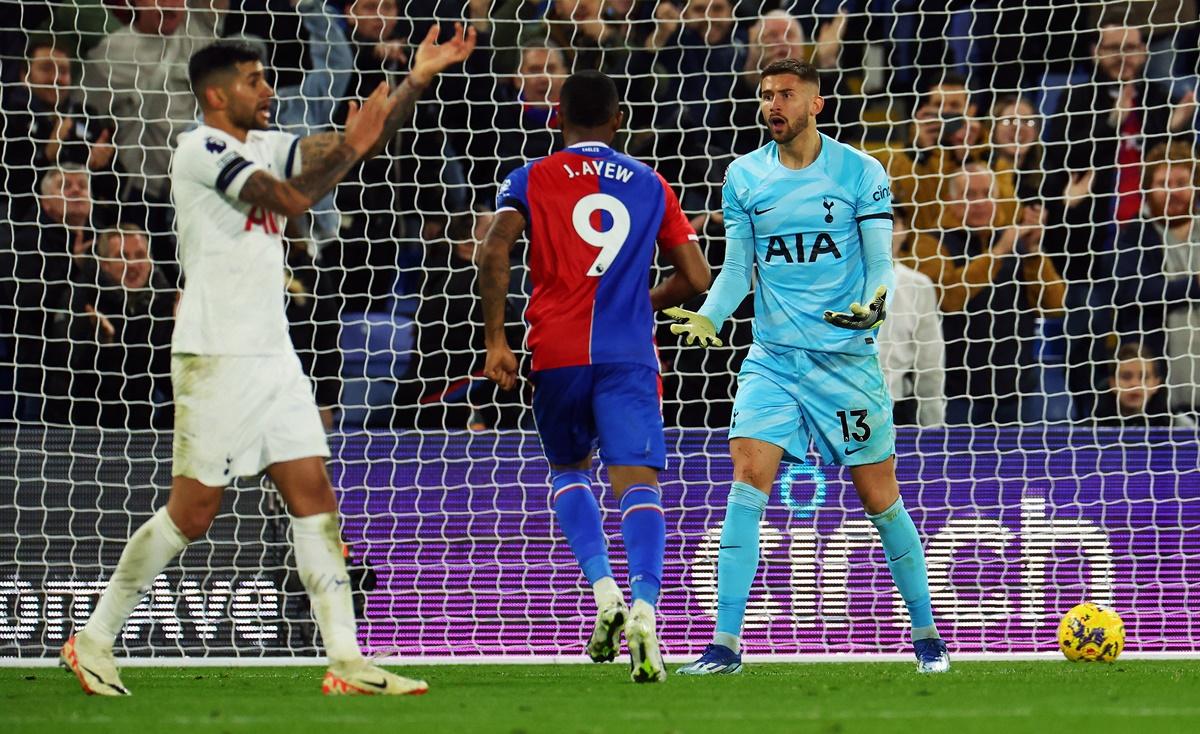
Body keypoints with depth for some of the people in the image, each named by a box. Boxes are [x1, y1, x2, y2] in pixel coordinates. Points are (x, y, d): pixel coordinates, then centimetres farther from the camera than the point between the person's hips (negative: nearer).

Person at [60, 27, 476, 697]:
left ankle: (346, 661, 0)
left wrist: (420, 77, 2)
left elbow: (365, 141, 12)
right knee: (192, 512, -4)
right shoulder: (201, 149, -11)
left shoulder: (265, 145, 13)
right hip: (217, 358, -8)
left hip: (273, 355, 8)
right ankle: (94, 638, 10)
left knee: (316, 499, 1)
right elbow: (293, 199, -21)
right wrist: (350, 146, -10)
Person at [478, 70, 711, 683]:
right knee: (637, 482, -9)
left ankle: (603, 590, -1)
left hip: (558, 352, 0)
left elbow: (494, 253, -9)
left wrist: (495, 341, -4)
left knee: (568, 471, 21)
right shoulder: (650, 185, 13)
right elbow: (695, 278, 12)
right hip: (630, 355, 0)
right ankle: (644, 607, -33)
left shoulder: (531, 179, 8)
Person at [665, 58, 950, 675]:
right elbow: (737, 269, 9)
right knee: (747, 485, -14)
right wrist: (707, 317, -10)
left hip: (847, 358, -2)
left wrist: (872, 305, -24)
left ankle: (926, 634, 20)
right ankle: (725, 645, -14)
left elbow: (880, 263, -2)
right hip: (772, 359, 2)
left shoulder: (860, 172, -2)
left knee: (880, 500, 3)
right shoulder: (743, 177, 6)